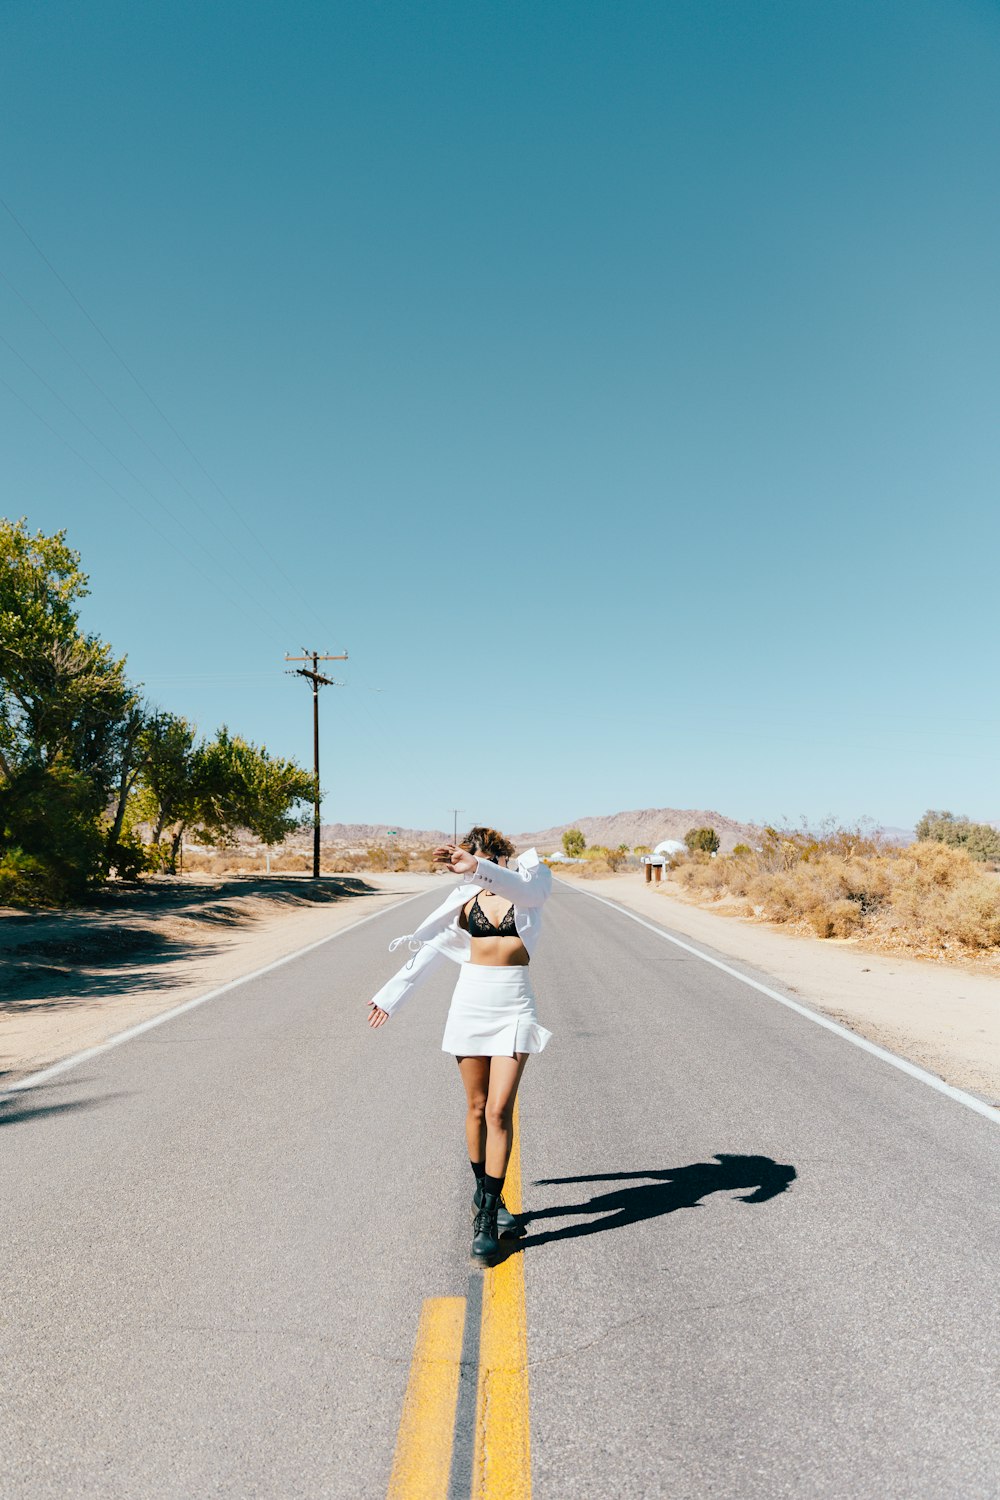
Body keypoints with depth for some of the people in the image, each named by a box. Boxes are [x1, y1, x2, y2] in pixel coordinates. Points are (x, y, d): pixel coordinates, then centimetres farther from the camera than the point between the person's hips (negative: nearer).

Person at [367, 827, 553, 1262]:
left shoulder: (531, 884, -2)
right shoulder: (468, 896, 4)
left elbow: (519, 887, -28)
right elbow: (433, 946, 9)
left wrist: (478, 867, -45)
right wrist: (392, 993, 12)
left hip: (513, 1006, -2)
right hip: (471, 1002, 2)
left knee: (499, 1111, -7)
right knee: (476, 1108, 9)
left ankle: (486, 1217, 2)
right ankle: (485, 1194, 29)